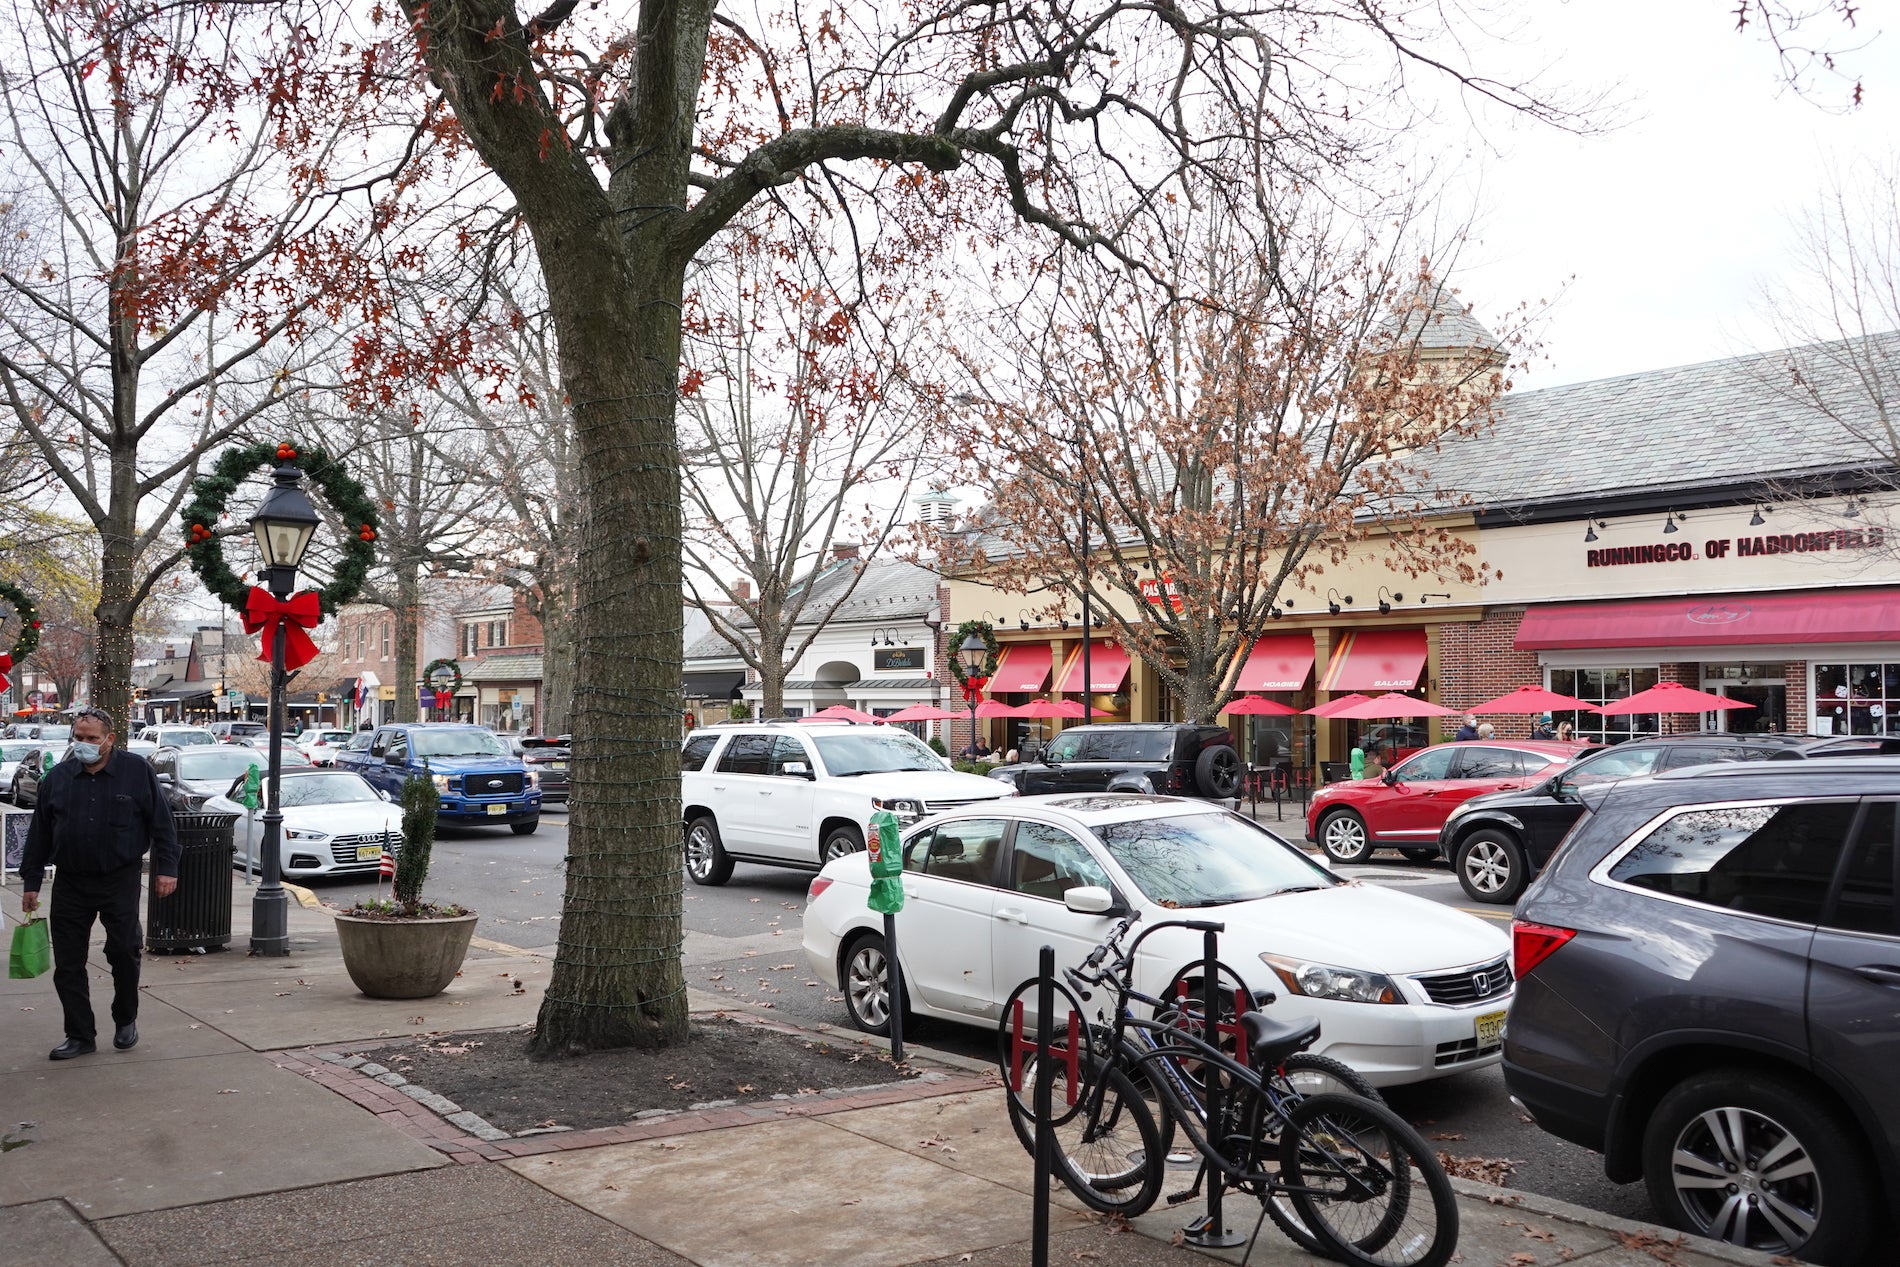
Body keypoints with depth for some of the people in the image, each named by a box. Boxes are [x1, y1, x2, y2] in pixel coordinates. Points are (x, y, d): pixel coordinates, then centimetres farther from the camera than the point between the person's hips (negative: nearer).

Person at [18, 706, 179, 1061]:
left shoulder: (137, 771, -4)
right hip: (71, 884, 3)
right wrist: (31, 882, 9)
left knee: (124, 953, 2)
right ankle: (80, 1035, 14)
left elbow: (162, 823, -2)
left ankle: (126, 1021, 24)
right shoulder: (58, 778, 5)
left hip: (120, 881, -3)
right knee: (68, 964, 3)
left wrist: (166, 868, -7)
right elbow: (39, 833, 11)